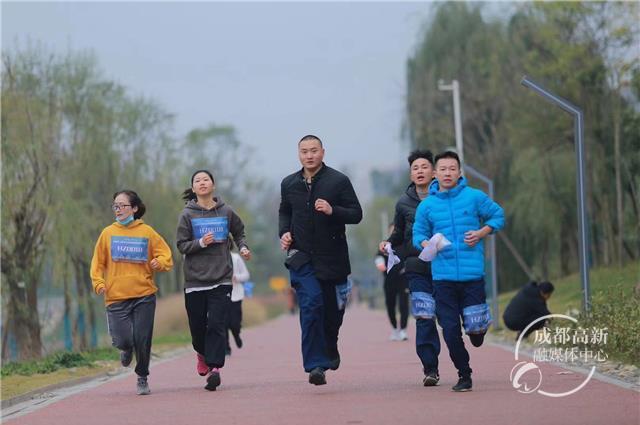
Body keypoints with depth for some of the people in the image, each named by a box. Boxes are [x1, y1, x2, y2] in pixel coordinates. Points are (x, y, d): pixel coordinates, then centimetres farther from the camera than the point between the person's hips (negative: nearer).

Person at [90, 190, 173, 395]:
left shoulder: (147, 232, 3)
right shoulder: (108, 233, 6)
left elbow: (165, 256, 6)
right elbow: (98, 262, 10)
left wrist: (159, 262, -16)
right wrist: (98, 282, -4)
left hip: (144, 295, -1)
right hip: (116, 296, 1)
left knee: (142, 341, -2)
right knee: (123, 340, -10)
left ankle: (142, 378, 19)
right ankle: (126, 349, 28)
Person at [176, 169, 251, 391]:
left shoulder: (226, 212, 5)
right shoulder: (187, 215, 1)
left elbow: (239, 232, 23)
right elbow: (182, 245, 1)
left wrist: (243, 247, 5)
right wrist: (201, 243, -16)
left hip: (221, 279, 0)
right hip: (195, 279, 0)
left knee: (217, 325, -11)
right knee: (198, 325, 6)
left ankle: (214, 369, -14)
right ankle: (202, 354, 38)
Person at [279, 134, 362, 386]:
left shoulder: (338, 181, -3)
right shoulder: (289, 184, 8)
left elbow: (356, 214, -4)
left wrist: (332, 211, -21)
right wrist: (284, 232, 5)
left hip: (332, 257, 0)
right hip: (301, 257, 1)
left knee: (333, 310, 10)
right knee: (311, 304, -16)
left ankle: (329, 348, 41)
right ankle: (316, 365, -18)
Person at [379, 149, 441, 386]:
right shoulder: (404, 203, 7)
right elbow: (399, 233, 19)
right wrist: (388, 243, 0)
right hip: (417, 267, 1)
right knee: (424, 318, -8)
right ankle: (430, 368, -5)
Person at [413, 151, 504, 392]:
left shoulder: (475, 197, 2)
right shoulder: (426, 205, 6)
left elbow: (498, 216, 11)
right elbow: (418, 235, 11)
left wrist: (481, 233, -5)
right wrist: (426, 244, -12)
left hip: (472, 273, -1)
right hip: (442, 275, 1)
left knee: (475, 327, 0)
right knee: (450, 329, -1)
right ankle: (464, 375, 13)